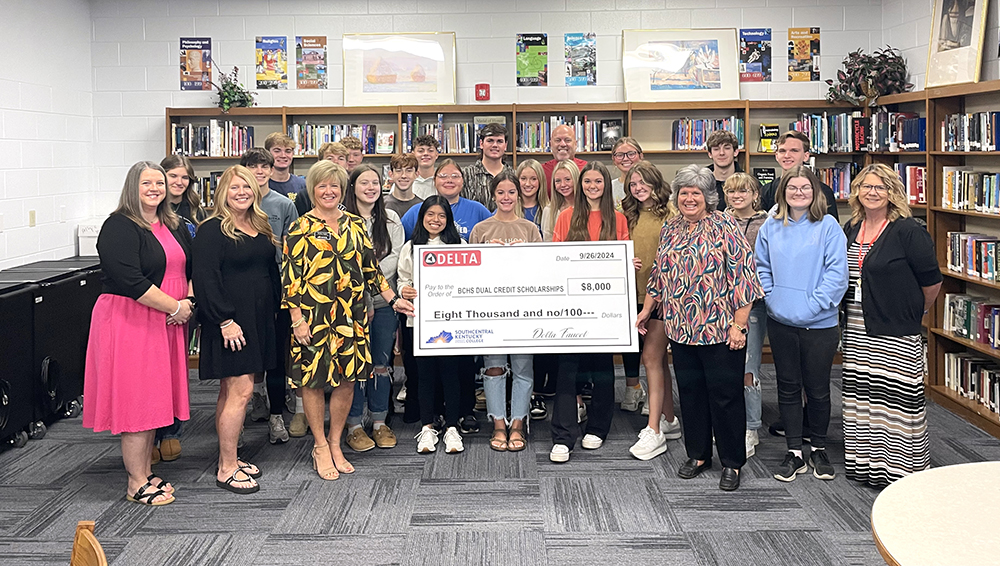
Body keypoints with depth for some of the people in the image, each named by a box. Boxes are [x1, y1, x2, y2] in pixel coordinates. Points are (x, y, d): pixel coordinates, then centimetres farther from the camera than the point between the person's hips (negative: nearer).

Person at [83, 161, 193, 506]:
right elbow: (131, 281, -21)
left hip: (166, 324, 8)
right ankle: (136, 484, 6)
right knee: (136, 400, -4)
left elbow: (190, 268, 18)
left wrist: (188, 300, -1)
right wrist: (175, 307, -17)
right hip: (130, 323, -8)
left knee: (154, 398, 13)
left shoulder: (174, 226, 13)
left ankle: (146, 472, 24)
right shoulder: (118, 228, -11)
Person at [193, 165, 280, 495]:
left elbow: (271, 273, 21)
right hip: (229, 322, -8)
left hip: (258, 319, 8)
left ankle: (229, 459, 22)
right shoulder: (212, 230, -10)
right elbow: (205, 279, -17)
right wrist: (225, 320, -20)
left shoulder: (261, 229, 14)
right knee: (240, 390, -8)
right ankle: (226, 470, 1)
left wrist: (273, 313, 15)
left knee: (231, 391, 14)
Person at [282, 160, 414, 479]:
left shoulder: (355, 225, 11)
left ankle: (335, 444, 21)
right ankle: (321, 446, 17)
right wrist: (297, 319, -11)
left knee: (347, 379, 6)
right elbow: (291, 277, -5)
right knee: (313, 379, 2)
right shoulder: (301, 229, -2)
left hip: (350, 315, 4)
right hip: (313, 315, -4)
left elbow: (370, 267, 15)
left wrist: (393, 299, 10)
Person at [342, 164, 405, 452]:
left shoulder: (391, 219, 9)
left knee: (381, 363, 9)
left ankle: (380, 421, 20)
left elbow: (395, 258, 2)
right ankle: (354, 425, 12)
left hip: (383, 300, 3)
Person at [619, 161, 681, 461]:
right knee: (659, 358, 13)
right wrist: (626, 262, 0)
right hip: (638, 294, 7)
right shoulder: (631, 215, 14)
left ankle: (653, 431, -6)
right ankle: (670, 421, 23)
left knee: (651, 357, -9)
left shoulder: (669, 213, -6)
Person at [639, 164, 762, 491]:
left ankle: (732, 463, 15)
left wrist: (738, 325, -15)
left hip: (719, 330, -5)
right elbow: (658, 275, 20)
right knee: (690, 391, 13)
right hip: (681, 329, 6)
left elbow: (743, 278, -12)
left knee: (725, 394, 2)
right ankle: (698, 454, 28)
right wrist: (646, 310, 19)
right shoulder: (670, 230, 10)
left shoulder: (724, 228, -8)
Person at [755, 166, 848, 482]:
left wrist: (815, 303, -16)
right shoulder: (771, 227, 6)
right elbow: (761, 265, 13)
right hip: (780, 322, 3)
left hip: (819, 323, -3)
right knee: (788, 388, 10)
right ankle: (794, 453, 21)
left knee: (818, 389, 8)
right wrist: (770, 296, -1)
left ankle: (818, 450, 27)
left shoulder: (827, 226, -6)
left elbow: (837, 270, -11)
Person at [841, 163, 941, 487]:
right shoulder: (851, 230, 10)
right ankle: (864, 463, 25)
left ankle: (900, 470, 9)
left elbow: (931, 281, -5)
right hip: (857, 331, 7)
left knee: (896, 397, -2)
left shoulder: (907, 231, -10)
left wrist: (914, 311, 7)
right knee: (860, 395, 12)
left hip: (895, 332, -6)